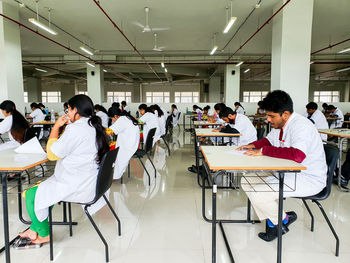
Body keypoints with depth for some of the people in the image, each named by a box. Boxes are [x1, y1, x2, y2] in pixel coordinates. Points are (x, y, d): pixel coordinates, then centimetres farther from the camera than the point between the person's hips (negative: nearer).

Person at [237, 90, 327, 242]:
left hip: (309, 179, -10)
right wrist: (253, 145, 2)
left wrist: (263, 151, -31)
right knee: (247, 181, 1)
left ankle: (283, 220, 5)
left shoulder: (301, 126, -23)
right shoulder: (279, 124, 6)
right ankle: (272, 222, 8)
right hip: (286, 172, 10)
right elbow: (268, 140, 24)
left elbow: (297, 155, -39)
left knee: (257, 194, -25)